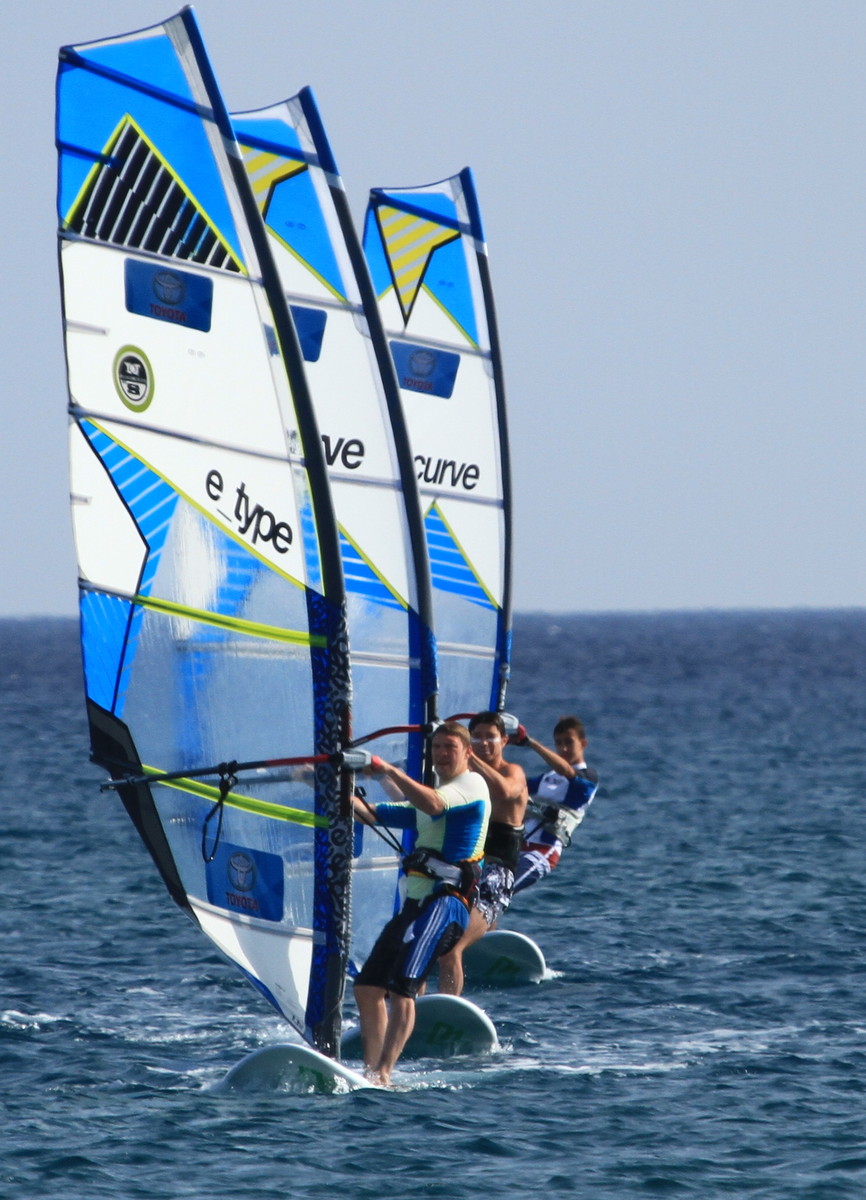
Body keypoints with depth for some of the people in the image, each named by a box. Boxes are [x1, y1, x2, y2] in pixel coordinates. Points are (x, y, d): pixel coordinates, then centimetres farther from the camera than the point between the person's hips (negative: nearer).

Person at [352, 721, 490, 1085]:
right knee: (368, 987, 4)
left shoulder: (472, 785, -1)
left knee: (401, 988, -22)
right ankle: (371, 1072, 5)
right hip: (414, 902, 10)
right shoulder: (430, 793, 28)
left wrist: (390, 771, -22)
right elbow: (373, 814, 25)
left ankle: (383, 1075, -30)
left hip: (446, 901, -10)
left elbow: (432, 804, -22)